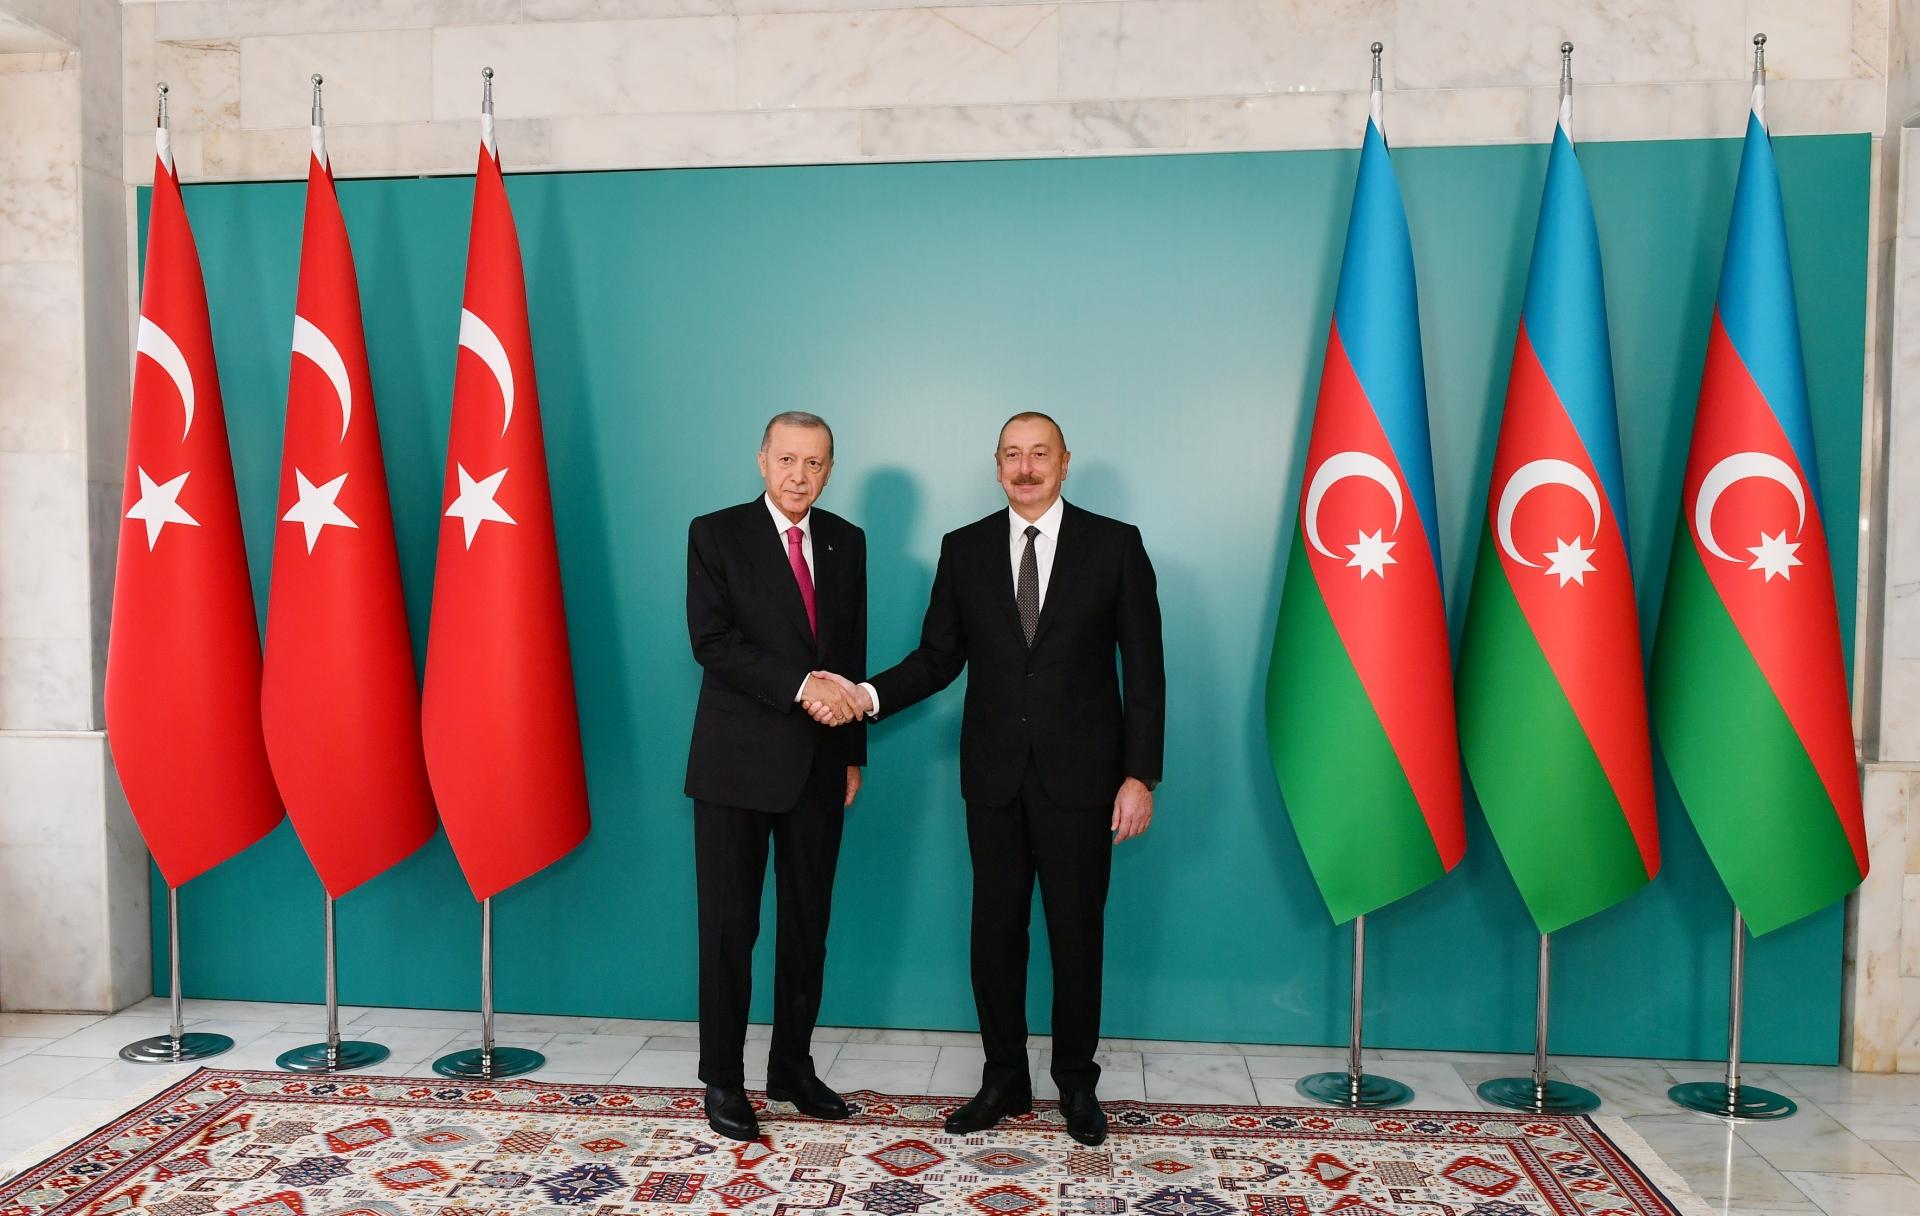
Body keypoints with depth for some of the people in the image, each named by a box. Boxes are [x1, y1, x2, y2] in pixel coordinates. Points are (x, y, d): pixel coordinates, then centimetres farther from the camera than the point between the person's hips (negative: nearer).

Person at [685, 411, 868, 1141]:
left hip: (819, 765, 4)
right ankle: (723, 1080, 19)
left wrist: (853, 751, 10)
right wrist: (801, 685, -21)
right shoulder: (716, 534, -2)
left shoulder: (846, 542, 10)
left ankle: (792, 1068, 27)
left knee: (808, 926, 12)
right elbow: (711, 641, -13)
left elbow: (853, 651, 13)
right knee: (729, 927, 4)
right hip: (738, 761, -4)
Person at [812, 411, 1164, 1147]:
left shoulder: (1114, 544, -2)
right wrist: (870, 695, -12)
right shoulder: (964, 550, 5)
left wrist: (1140, 776, -8)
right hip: (995, 775, 2)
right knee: (995, 930, 11)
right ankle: (1004, 1080, 28)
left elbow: (1143, 669, -4)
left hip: (1079, 775, -2)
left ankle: (1076, 1082, 28)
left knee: (1077, 932, 9)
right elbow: (939, 656, 5)